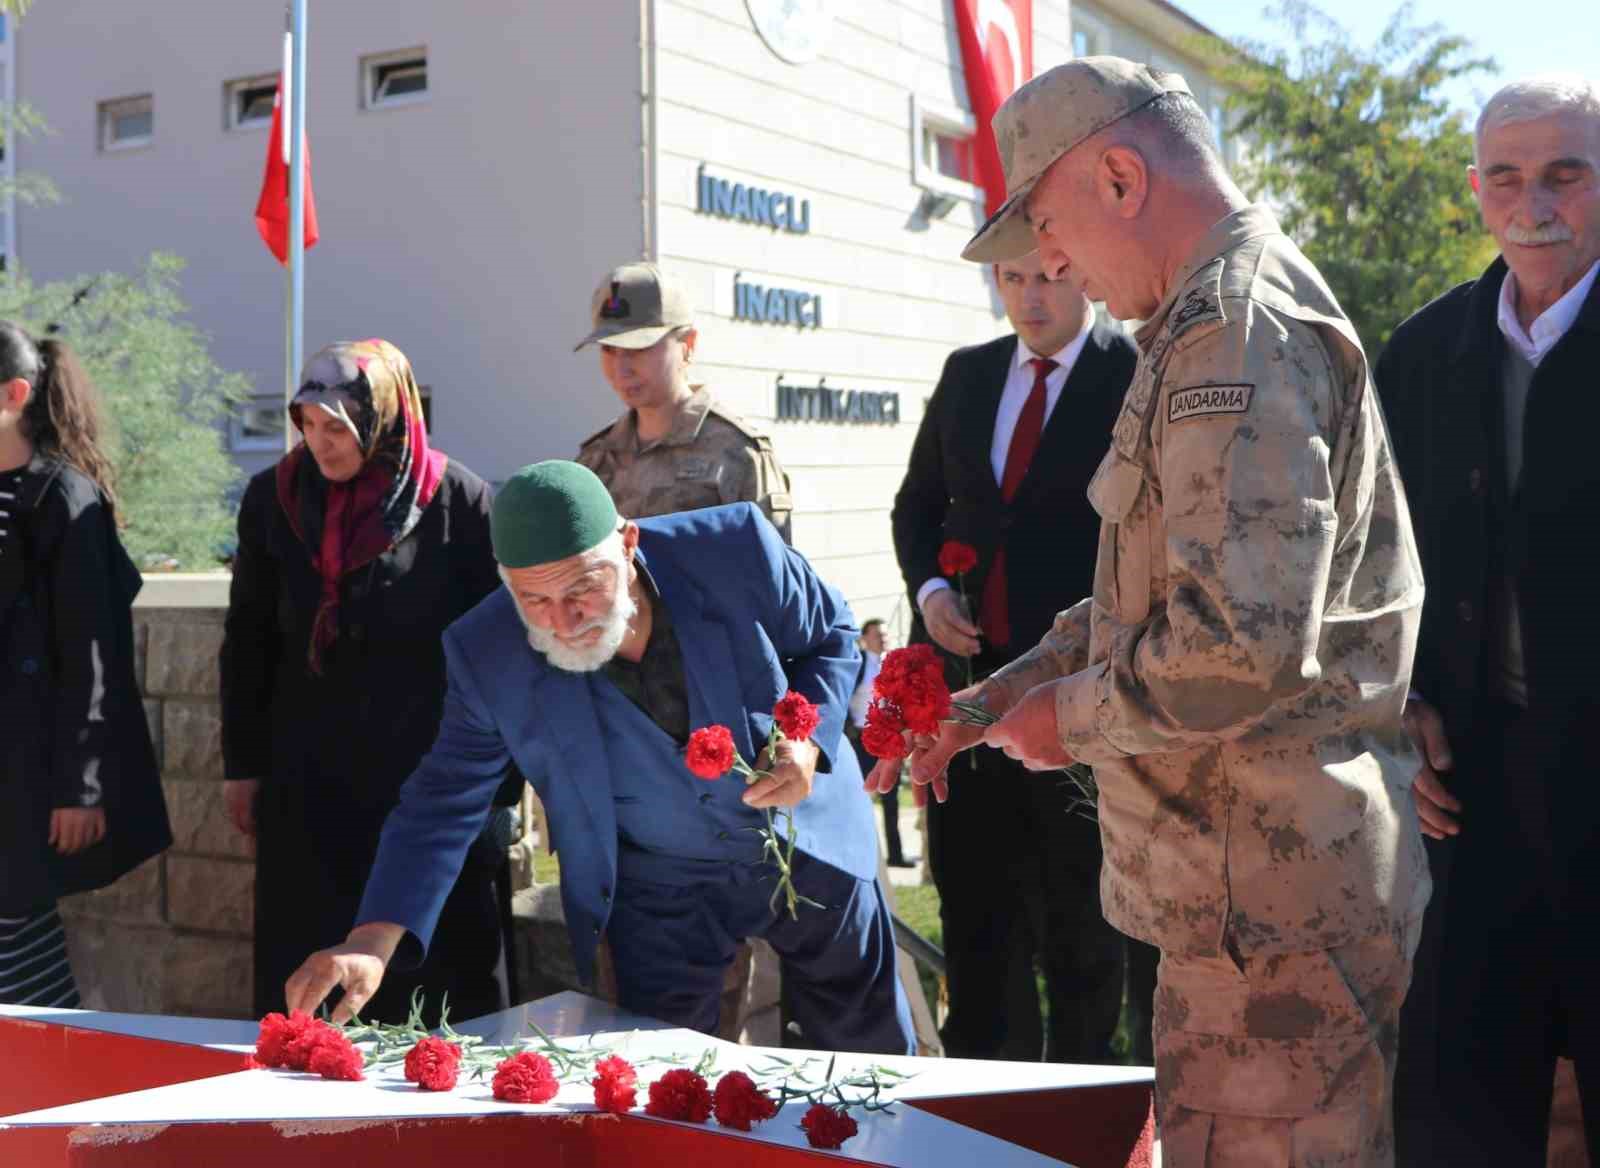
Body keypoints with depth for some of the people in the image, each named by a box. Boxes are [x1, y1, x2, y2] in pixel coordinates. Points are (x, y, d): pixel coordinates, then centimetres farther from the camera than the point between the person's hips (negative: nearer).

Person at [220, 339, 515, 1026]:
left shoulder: (460, 504, -8)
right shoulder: (273, 499, 3)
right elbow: (248, 641, 11)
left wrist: (497, 776, -3)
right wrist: (242, 765, 10)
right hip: (310, 783, 3)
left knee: (443, 981, 3)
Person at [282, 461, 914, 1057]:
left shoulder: (736, 549, -26)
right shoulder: (487, 655, -23)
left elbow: (832, 636, -7)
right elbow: (445, 804, -15)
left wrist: (808, 738, -25)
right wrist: (373, 941, -29)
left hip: (808, 845, 1)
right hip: (661, 891, 0)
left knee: (875, 1058, 18)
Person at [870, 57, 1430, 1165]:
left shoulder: (1237, 333, -18)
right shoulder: (1211, 328, 17)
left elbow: (1242, 642, -28)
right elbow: (1156, 593, 23)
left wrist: (1069, 716, -12)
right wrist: (997, 698, 14)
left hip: (1271, 900, -11)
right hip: (1260, 880, 11)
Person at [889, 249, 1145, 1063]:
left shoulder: (1137, 378, -5)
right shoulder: (967, 373, 12)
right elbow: (917, 500, 20)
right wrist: (928, 587, 2)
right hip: (966, 675, 5)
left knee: (1078, 919, 5)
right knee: (973, 905, 12)